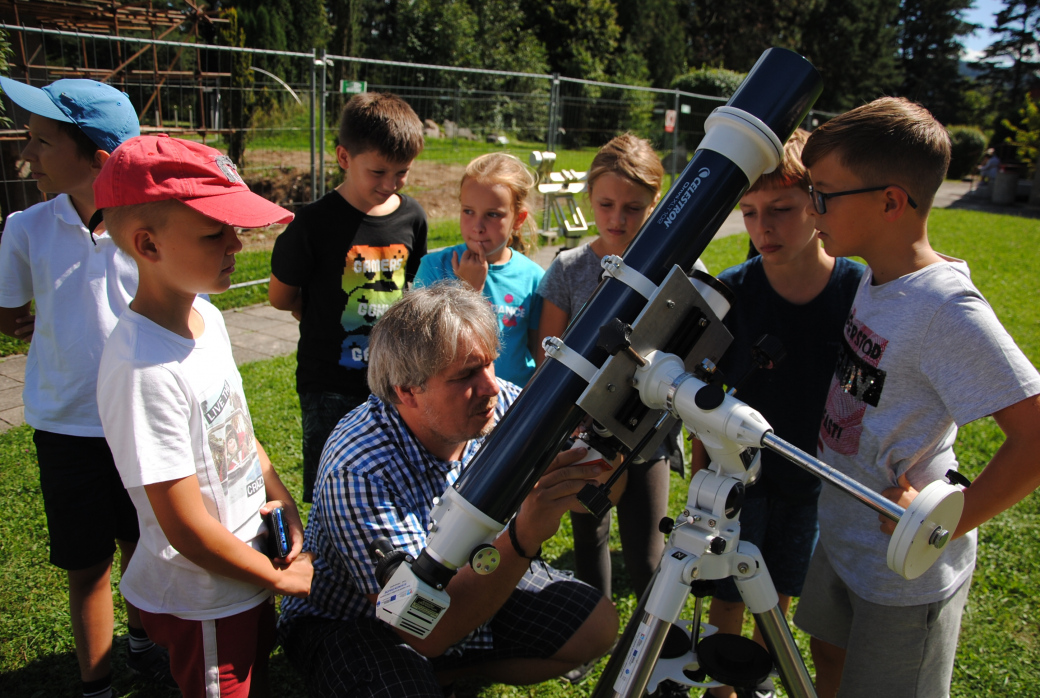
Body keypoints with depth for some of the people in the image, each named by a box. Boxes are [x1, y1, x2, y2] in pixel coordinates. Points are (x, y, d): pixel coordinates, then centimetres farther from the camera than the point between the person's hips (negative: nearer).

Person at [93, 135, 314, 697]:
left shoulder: (205, 317, -4)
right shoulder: (143, 369, -31)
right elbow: (188, 530, -25)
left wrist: (285, 503, -1)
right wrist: (280, 577, -12)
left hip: (246, 572, 8)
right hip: (202, 601, -8)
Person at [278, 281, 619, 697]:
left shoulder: (501, 406, -18)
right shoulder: (359, 470, -34)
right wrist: (524, 536, -47)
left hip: (470, 585, 6)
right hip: (353, 621, -5)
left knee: (596, 625, 0)